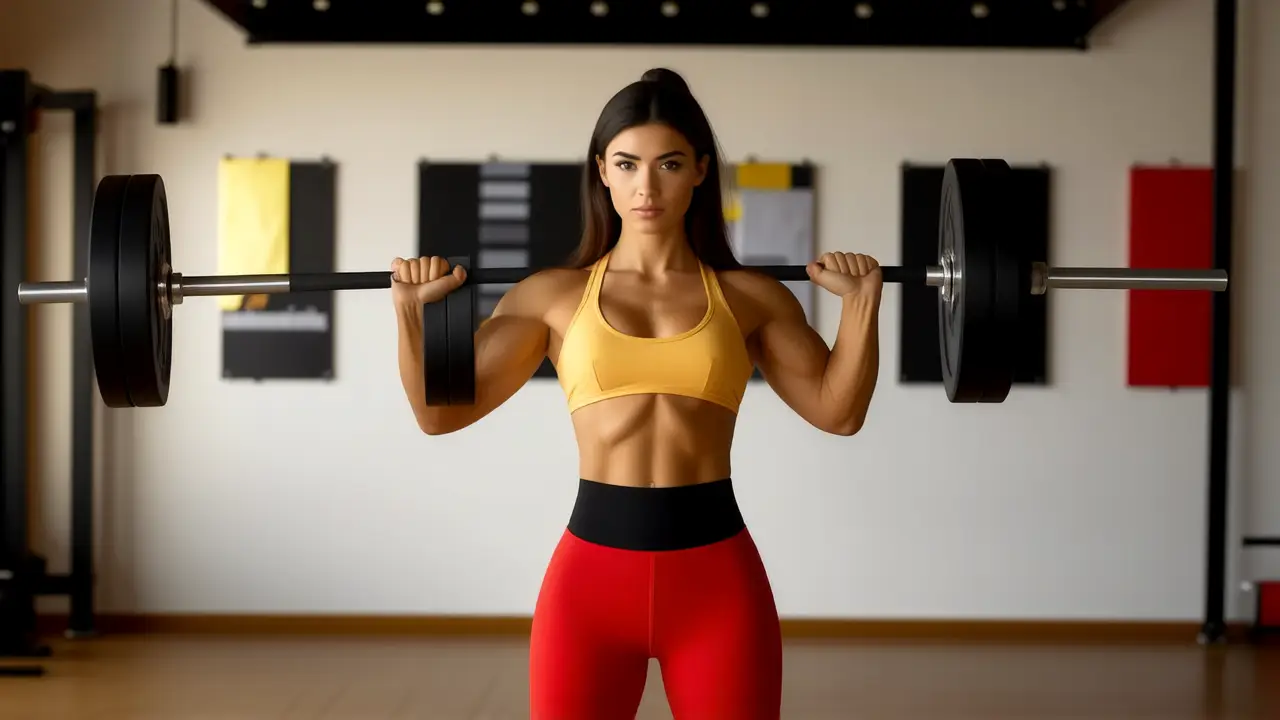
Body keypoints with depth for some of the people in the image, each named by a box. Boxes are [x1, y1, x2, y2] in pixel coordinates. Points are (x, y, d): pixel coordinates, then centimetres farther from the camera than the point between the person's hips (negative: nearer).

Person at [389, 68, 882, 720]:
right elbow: (440, 413, 5)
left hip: (717, 575, 0)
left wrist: (861, 303, -4)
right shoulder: (553, 296, 6)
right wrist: (412, 310, -7)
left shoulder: (749, 297, 7)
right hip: (590, 572, 0)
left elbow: (838, 413, 6)